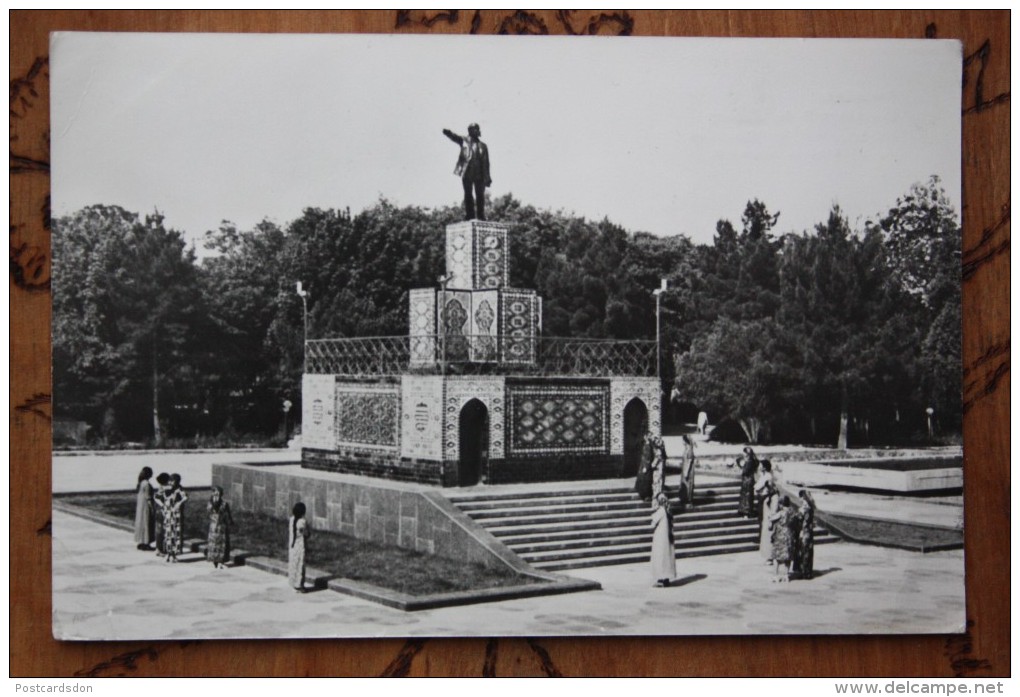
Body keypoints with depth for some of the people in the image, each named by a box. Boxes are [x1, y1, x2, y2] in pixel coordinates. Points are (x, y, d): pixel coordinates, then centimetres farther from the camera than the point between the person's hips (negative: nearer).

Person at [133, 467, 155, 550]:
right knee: (146, 523, -3)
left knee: (140, 523, 13)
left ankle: (140, 543, 18)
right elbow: (148, 497, -20)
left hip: (140, 505, 9)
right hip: (146, 506, -9)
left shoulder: (141, 483, 8)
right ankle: (145, 543, -1)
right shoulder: (147, 484, -20)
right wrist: (152, 508, -15)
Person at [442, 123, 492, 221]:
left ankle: (481, 217, 2)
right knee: (468, 195, 0)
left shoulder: (483, 146, 13)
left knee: (480, 196, -1)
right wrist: (447, 132, -32)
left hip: (479, 175, 1)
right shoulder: (464, 141, 9)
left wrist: (487, 178, 4)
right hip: (467, 173, -1)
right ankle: (469, 216, 1)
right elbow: (454, 136, -9)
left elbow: (486, 162, 10)